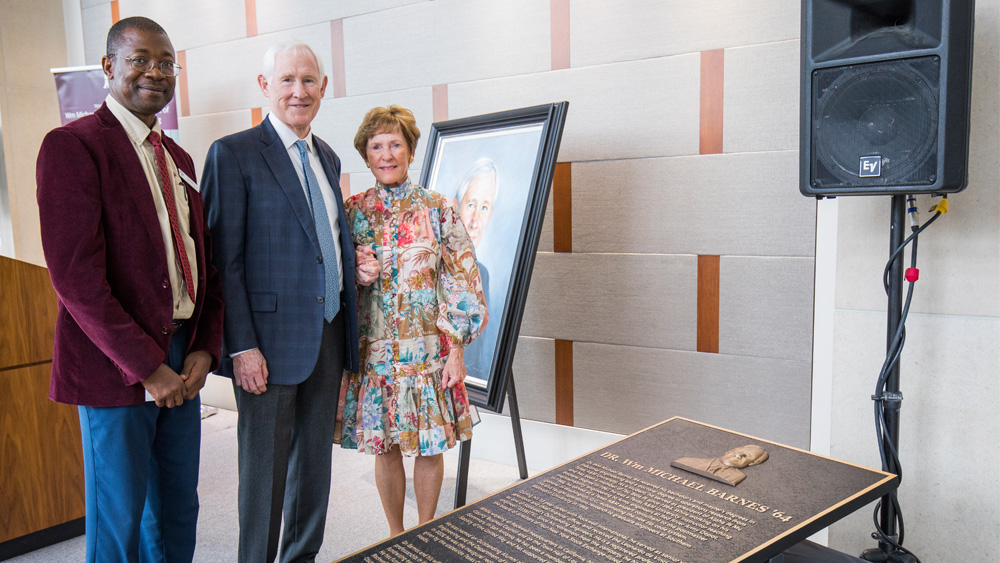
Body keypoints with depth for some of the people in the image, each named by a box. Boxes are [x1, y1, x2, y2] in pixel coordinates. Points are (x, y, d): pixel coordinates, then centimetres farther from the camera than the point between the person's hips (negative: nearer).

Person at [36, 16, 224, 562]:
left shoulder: (178, 158, 14)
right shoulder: (73, 144, -9)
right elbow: (75, 276, -17)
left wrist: (205, 349, 1)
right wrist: (147, 368, -16)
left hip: (181, 360, 7)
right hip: (116, 368, -6)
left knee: (177, 510, 16)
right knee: (119, 519, 7)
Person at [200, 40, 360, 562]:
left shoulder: (327, 157, 14)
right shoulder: (234, 153, -8)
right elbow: (224, 259, -12)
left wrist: (355, 277, 7)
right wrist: (242, 346, -17)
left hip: (328, 335, 7)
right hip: (272, 338, -6)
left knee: (316, 457, 17)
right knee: (265, 466, 5)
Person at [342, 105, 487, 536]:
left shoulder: (439, 210, -2)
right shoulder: (353, 210, 4)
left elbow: (460, 281, -3)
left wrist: (456, 347, -8)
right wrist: (356, 274, -12)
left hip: (427, 350, -1)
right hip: (372, 350, 2)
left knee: (429, 446, 7)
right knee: (384, 447, 11)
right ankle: (395, 535, 31)